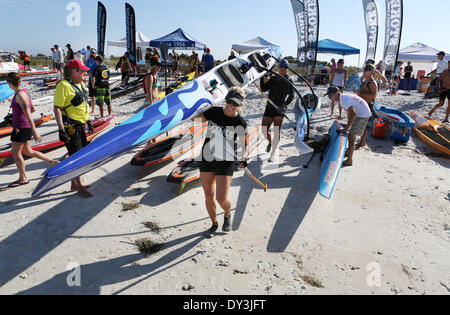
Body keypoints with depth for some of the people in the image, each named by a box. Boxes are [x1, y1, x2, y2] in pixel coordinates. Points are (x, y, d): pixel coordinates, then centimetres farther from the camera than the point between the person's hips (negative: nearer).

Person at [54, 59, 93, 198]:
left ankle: (74, 184, 27)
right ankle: (79, 186, 8)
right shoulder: (64, 85, -15)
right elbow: (57, 108, -19)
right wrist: (61, 129, -24)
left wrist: (88, 121, 23)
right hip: (70, 127, -9)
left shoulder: (80, 83, 13)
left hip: (81, 125, 9)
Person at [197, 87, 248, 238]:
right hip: (207, 158, 4)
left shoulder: (240, 123, -9)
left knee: (221, 199, -8)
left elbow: (244, 145, 0)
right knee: (208, 195, 10)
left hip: (226, 162, -3)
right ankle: (214, 224, 34)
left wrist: (243, 158, -15)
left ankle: (227, 215, 30)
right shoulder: (213, 112, -2)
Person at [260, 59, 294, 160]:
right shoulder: (273, 79, 14)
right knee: (264, 131, 5)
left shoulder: (289, 81, 4)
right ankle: (270, 142, 38)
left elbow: (291, 96, -3)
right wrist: (264, 78, -6)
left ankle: (272, 155, -3)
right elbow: (264, 89, 8)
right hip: (269, 107, 4)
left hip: (280, 109, -4)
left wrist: (285, 105, -18)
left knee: (277, 132, -10)